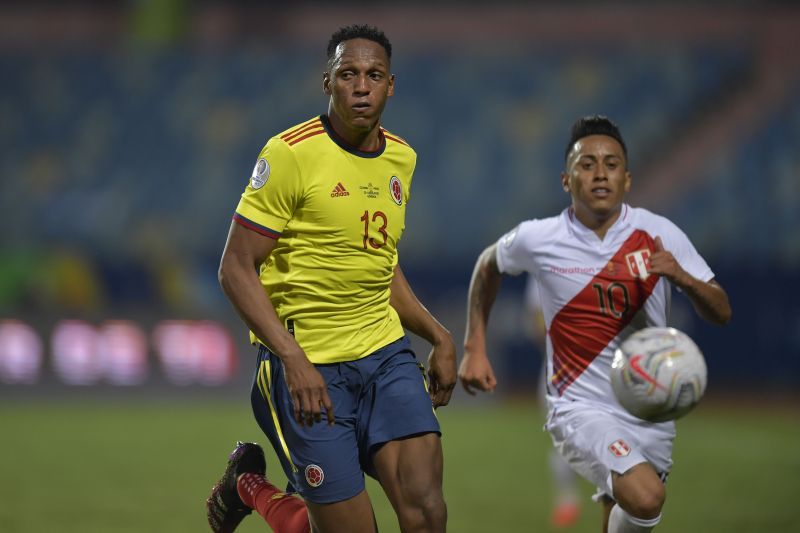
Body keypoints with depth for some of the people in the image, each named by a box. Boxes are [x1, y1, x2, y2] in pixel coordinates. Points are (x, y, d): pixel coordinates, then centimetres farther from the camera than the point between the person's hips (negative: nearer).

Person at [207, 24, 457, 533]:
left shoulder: (401, 158, 10)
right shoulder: (291, 153, -12)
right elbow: (236, 268, -12)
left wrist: (439, 337, 14)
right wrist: (293, 359, -21)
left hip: (386, 355, 6)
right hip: (309, 366, -6)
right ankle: (252, 486, 24)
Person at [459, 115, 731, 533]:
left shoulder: (659, 235, -5)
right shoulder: (538, 240, -7)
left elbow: (720, 313, -1)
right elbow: (488, 265, 15)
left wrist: (681, 277, -21)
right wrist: (474, 349, 12)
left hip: (652, 414, 4)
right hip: (581, 408, -4)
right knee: (645, 497, -30)